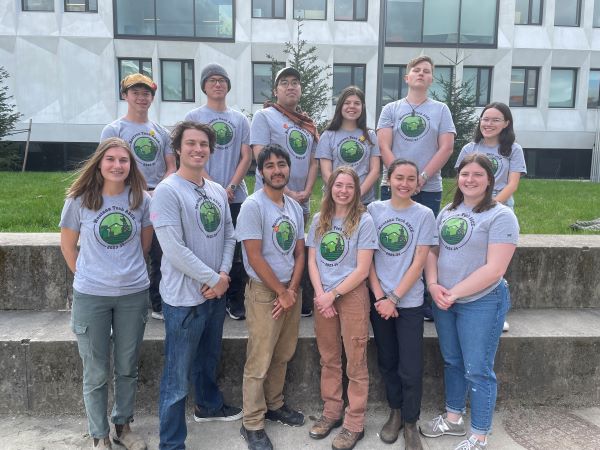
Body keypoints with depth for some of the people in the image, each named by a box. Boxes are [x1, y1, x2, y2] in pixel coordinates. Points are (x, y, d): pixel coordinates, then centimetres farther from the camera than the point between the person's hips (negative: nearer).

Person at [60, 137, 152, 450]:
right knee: (96, 374, 10)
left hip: (133, 294, 2)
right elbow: (67, 245, 5)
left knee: (127, 368, 15)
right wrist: (86, 276, 6)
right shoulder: (79, 200, -7)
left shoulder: (142, 199, -4)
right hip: (90, 296, -1)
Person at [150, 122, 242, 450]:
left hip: (217, 291, 7)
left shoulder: (218, 191, 7)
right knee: (178, 374, 3)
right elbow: (174, 249, -21)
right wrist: (212, 279, -16)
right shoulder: (167, 191, -15)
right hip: (184, 296, -7)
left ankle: (209, 405, 50)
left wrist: (224, 275, -6)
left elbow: (229, 236, 10)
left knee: (209, 358, 26)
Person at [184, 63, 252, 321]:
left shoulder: (240, 120, 14)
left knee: (236, 252, 5)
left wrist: (231, 187, -7)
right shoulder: (193, 117, 5)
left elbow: (246, 157, 8)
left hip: (236, 197, 3)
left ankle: (235, 302, 16)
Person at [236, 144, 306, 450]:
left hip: (292, 290, 6)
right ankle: (252, 425, 15)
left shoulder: (295, 207, 8)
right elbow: (255, 257, -16)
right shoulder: (253, 206, -13)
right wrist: (281, 292, -11)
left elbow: (299, 253, 9)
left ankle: (274, 405, 35)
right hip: (264, 292, -6)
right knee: (259, 362, 1)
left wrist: (292, 290, -4)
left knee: (283, 356, 16)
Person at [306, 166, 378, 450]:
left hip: (352, 295, -4)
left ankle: (354, 424, 17)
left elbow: (362, 270, -11)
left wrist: (333, 294, -12)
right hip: (322, 296, 4)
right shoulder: (318, 220, 6)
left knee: (355, 363, 4)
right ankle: (331, 412, 31)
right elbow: (312, 261, 6)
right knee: (328, 359, 15)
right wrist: (319, 294, -7)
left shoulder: (364, 221, -7)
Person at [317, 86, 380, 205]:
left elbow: (375, 170, 4)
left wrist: (359, 193, -11)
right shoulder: (328, 136, 5)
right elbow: (326, 174, -2)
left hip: (365, 201, 2)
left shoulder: (370, 135, 11)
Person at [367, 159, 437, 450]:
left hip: (409, 301, -2)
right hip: (379, 299, 2)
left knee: (411, 369, 1)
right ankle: (395, 412, 34)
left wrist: (394, 298, -11)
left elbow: (418, 262, -7)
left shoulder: (424, 214, -4)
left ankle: (410, 423, 21)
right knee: (387, 362, 14)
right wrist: (379, 296, -7)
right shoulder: (374, 209, 0)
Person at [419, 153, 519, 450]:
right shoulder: (447, 213, 9)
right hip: (444, 302, 6)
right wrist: (433, 286, -7)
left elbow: (494, 269, -19)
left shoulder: (500, 216, -12)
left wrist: (454, 293, -17)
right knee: (452, 362, 18)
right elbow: (432, 252, 11)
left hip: (482, 302, -6)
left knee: (477, 370, 3)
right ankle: (453, 419, 37)